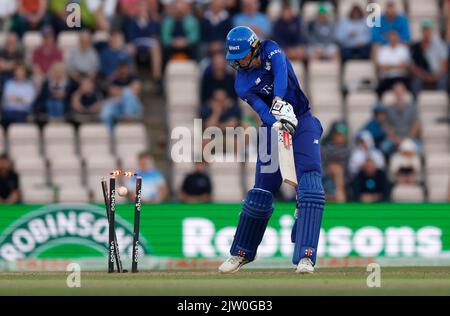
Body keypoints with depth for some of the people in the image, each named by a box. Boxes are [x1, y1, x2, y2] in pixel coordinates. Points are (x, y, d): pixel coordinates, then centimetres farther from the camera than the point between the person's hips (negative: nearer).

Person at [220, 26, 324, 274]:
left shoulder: (270, 50, -4)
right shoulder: (242, 83, -4)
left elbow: (281, 72, -25)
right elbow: (260, 107, -20)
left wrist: (279, 102, -41)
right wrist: (276, 121, -40)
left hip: (303, 121, -1)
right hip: (274, 127, 1)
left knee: (310, 186, -18)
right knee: (261, 192, 1)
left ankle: (305, 256, -25)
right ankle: (241, 253, 21)